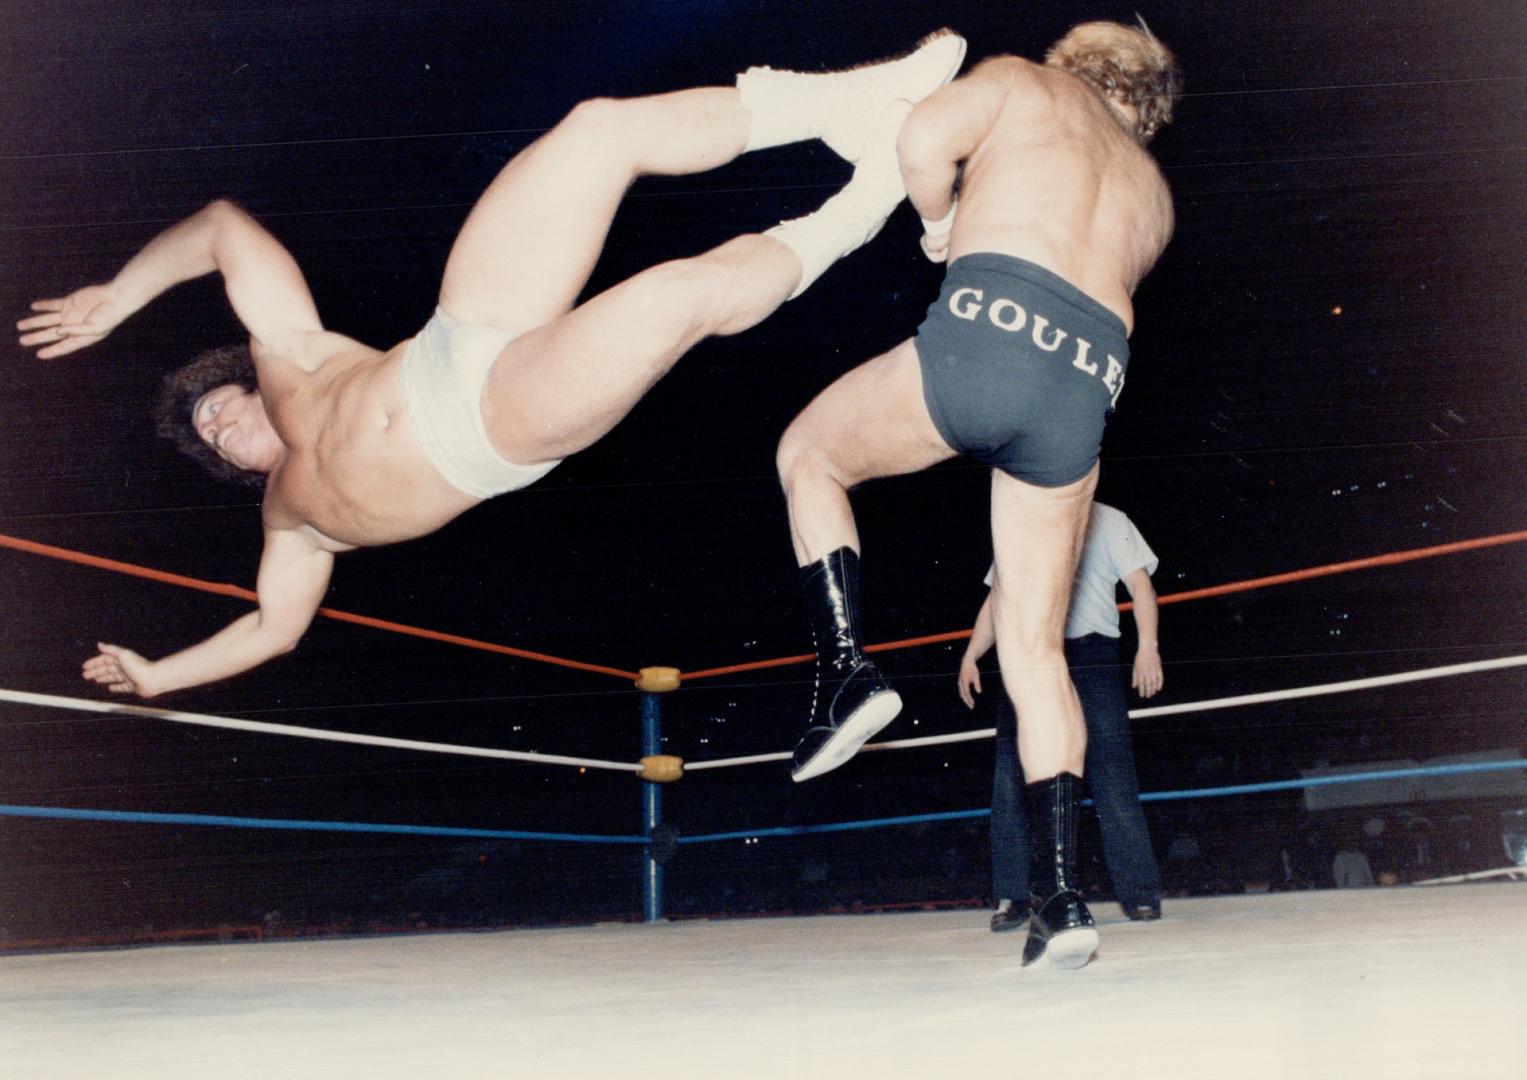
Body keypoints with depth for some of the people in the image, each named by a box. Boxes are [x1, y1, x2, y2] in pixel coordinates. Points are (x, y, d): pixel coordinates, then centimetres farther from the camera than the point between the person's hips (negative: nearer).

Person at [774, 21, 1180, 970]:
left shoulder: (1025, 81, 21)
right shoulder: (1154, 194, 33)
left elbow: (925, 139, 3)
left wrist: (944, 227, 21)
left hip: (990, 328, -5)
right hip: (1088, 382, 5)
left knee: (810, 454, 22)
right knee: (1035, 649, 11)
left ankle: (847, 668, 3)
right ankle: (1065, 901, 5)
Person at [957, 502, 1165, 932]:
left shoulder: (1107, 522, 14)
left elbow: (1140, 584, 4)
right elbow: (997, 600, 24)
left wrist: (1147, 646, -10)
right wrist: (970, 657, 12)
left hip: (1091, 657, -3)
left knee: (1112, 777, -7)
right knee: (1011, 779, -4)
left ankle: (1140, 895, -2)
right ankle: (1011, 897, 0)